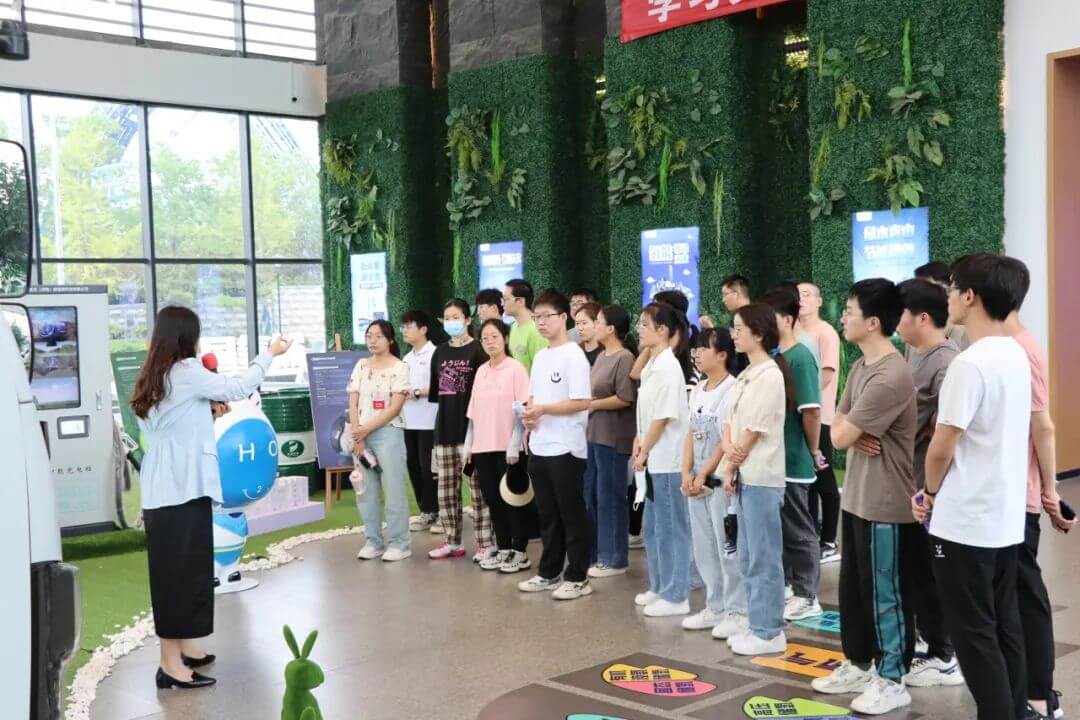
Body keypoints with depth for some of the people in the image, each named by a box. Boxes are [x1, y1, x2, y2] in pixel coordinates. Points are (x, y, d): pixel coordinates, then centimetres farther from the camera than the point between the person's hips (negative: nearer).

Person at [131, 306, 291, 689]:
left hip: (161, 489, 9)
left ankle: (180, 646, 27)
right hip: (183, 488, -9)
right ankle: (171, 662, -3)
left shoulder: (152, 379, 14)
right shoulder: (185, 371, -10)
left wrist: (208, 410, 19)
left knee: (176, 569, 16)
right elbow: (238, 388, -4)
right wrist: (270, 353, 7)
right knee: (182, 570, -5)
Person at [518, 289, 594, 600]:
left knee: (572, 515, 1)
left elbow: (582, 402, -17)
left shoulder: (573, 355, -11)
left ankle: (578, 578, 9)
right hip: (538, 447, 8)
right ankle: (549, 573, 25)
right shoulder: (540, 356, 14)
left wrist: (543, 409, -18)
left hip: (565, 448, -8)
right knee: (547, 515, 15)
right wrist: (529, 414, -3)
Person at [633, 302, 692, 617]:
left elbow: (663, 417, -19)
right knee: (654, 527, 17)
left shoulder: (667, 366, -17)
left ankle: (676, 596, 9)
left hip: (666, 460, -9)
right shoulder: (653, 364, 11)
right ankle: (660, 588, 28)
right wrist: (640, 442, 5)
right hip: (653, 458, 9)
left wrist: (644, 451, -12)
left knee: (670, 528, -1)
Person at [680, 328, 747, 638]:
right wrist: (687, 473, 0)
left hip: (721, 480, -8)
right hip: (697, 480, 8)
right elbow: (691, 434, 11)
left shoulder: (733, 389, -13)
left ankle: (738, 612, 7)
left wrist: (703, 474, -14)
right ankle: (715, 607, 24)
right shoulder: (698, 390, 12)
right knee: (704, 548, 13)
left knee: (728, 547, -2)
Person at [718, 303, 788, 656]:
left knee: (764, 557, -2)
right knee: (748, 557, 14)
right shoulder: (747, 374, 14)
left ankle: (769, 633, 5)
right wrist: (729, 456, -6)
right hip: (744, 476, 9)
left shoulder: (769, 375, -13)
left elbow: (754, 431, -15)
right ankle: (757, 625, 23)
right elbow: (730, 422, 12)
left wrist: (732, 466, -6)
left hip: (761, 478, -9)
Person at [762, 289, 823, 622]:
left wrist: (813, 451, -9)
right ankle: (784, 586, 28)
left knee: (800, 531, 3)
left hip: (794, 461, -8)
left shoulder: (800, 359, -16)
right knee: (778, 529, 16)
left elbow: (812, 410, -19)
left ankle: (807, 597, 14)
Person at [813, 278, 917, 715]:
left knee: (886, 594, 3)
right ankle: (859, 665, 32)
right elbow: (838, 430, 10)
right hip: (856, 497, 9)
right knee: (853, 588, 18)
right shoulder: (860, 367, 9)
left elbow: (842, 437, -20)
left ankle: (891, 680, 16)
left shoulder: (891, 377, -23)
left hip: (886, 504, -9)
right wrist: (858, 437, -11)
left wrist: (851, 432, 2)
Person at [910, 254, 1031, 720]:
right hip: (1007, 516, 9)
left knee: (974, 633, 1)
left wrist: (930, 492, 1)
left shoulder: (969, 364, -21)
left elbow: (941, 447, -18)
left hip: (966, 520, -9)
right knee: (1004, 626, 15)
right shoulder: (1017, 356, 7)